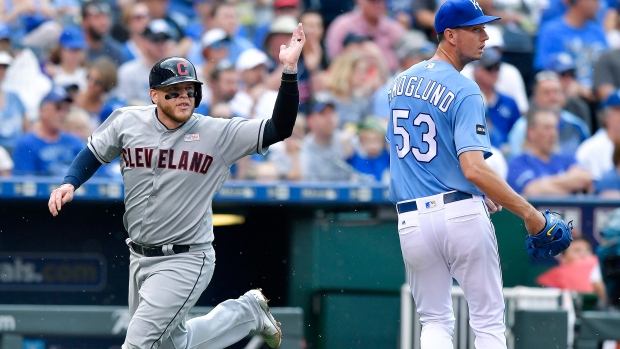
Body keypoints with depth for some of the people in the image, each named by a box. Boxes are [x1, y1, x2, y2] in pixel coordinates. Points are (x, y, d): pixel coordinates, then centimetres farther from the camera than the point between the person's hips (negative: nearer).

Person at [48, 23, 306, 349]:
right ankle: (246, 312, 38)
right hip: (140, 258, 6)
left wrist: (288, 70, -26)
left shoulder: (218, 134, -11)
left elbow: (279, 129, -16)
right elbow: (93, 153, 14)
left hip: (185, 262, -5)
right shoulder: (127, 122, -2)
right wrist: (69, 184, -5)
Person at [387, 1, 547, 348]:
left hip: (413, 222, 6)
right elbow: (474, 168, -21)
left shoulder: (402, 82, 12)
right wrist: (528, 212, -15)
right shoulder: (464, 91, -11)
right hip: (462, 214, -6)